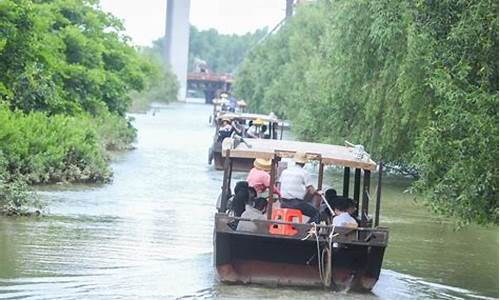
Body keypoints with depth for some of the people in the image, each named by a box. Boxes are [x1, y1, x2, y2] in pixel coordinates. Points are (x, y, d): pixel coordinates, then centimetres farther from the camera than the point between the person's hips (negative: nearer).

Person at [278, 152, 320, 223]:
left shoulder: (285, 171, 11)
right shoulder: (304, 173, -5)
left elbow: (279, 189, 15)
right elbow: (311, 191, -8)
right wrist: (317, 192, 13)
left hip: (284, 204, 6)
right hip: (297, 202, -6)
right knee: (316, 213, 8)